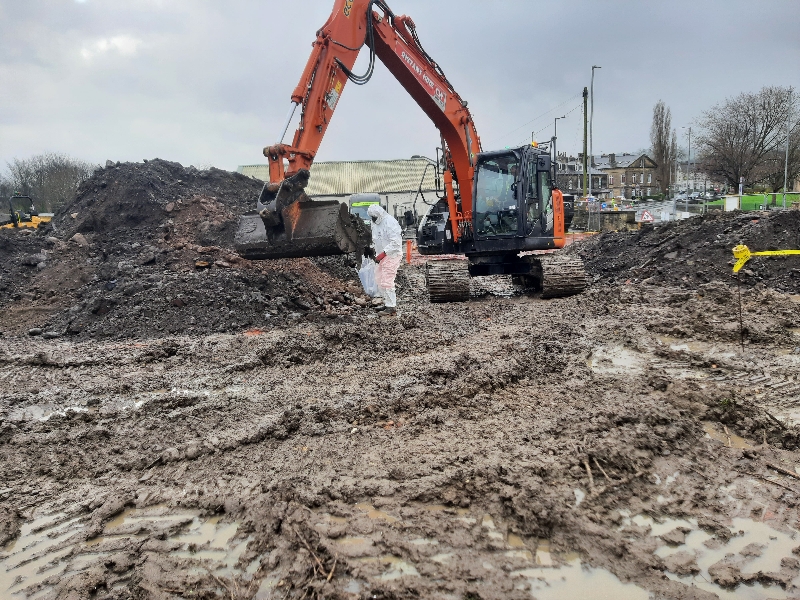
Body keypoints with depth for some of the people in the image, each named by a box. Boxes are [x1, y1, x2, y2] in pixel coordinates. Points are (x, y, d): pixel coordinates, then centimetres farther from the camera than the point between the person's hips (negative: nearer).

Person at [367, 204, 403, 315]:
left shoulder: (389, 222, -19)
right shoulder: (376, 223, 11)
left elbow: (396, 242, -24)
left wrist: (383, 253, -24)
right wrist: (377, 254, 10)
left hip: (392, 255, -10)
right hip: (382, 256, 10)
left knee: (387, 281, -11)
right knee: (379, 280, 14)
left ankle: (391, 307, -4)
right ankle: (387, 302, 25)